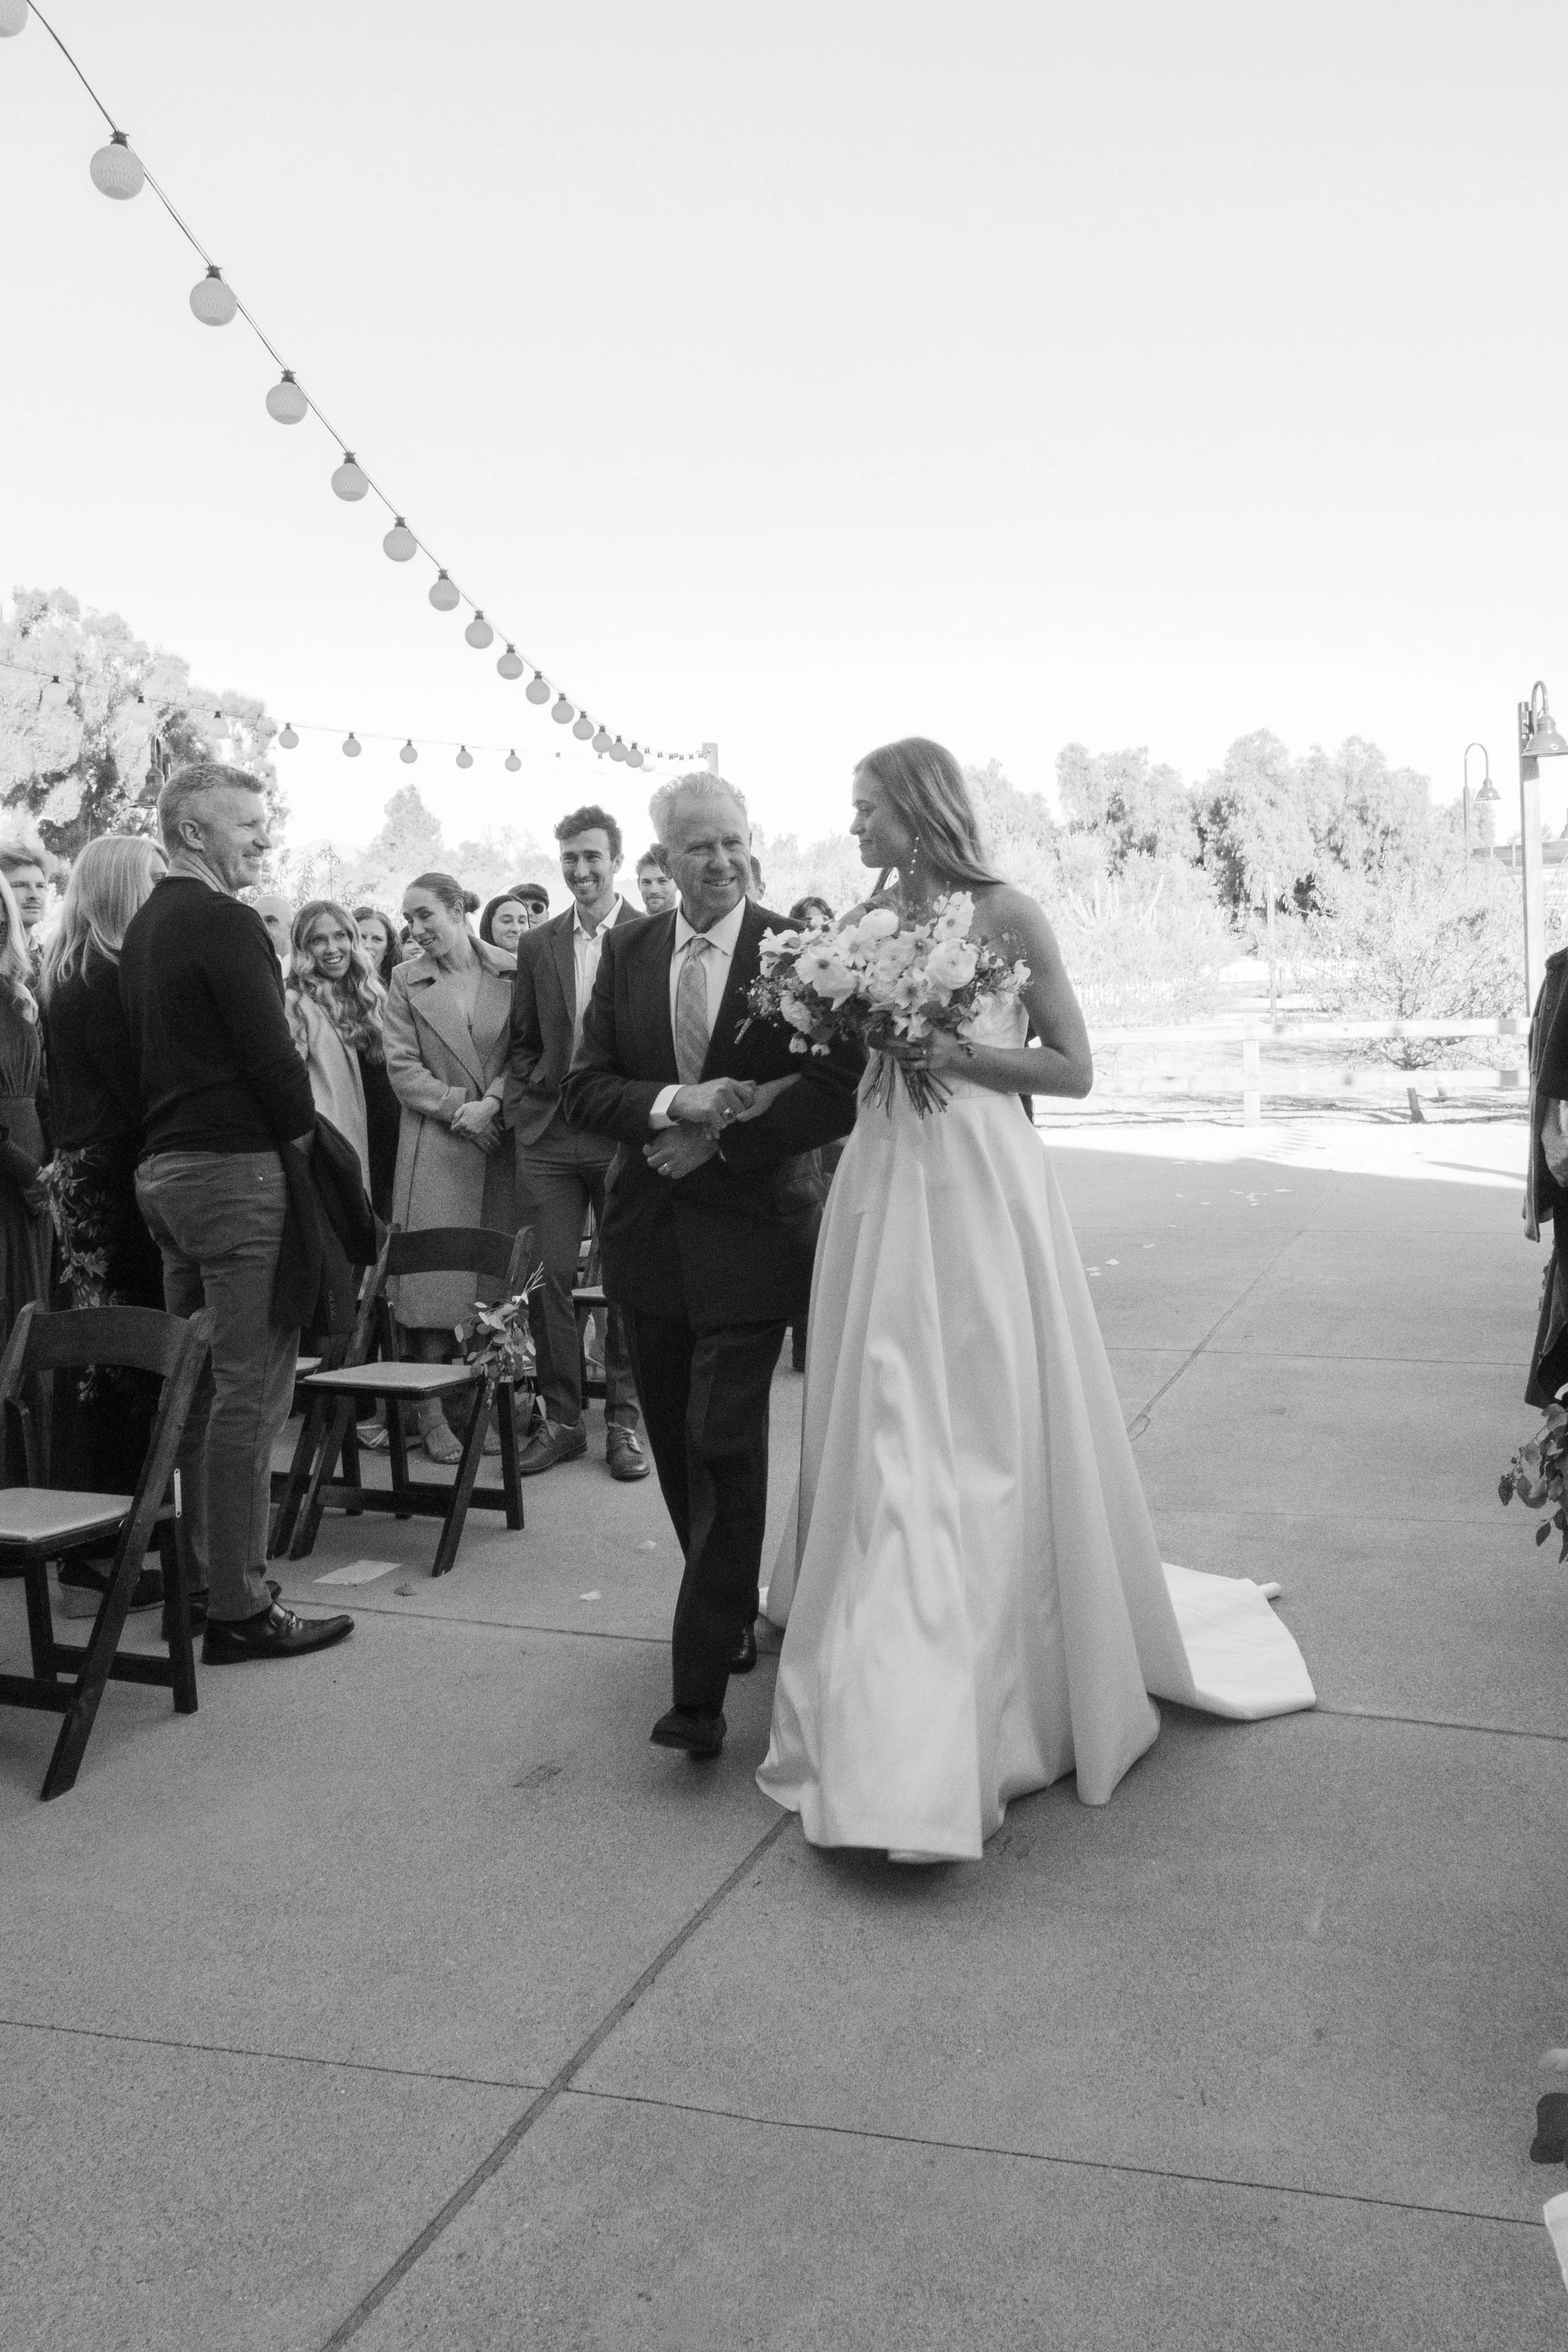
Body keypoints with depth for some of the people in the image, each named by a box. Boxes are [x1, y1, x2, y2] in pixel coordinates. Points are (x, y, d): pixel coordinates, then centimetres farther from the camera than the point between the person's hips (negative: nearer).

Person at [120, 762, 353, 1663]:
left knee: (198, 1385, 14)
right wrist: (308, 1139, -4)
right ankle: (240, 1608, -1)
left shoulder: (146, 924, 16)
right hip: (236, 1169, -10)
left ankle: (196, 1583, 21)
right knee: (249, 1393, -6)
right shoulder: (224, 921, -12)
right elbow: (271, 1056, -17)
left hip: (165, 1170, 10)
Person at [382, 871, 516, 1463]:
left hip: (500, 1142, 1)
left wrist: (492, 1103, -14)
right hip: (434, 1144, -1)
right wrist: (458, 1107, -11)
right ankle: (430, 1413, 1)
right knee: (434, 1279, -5)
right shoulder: (406, 980, 6)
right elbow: (402, 1066, 1)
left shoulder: (511, 972, 4)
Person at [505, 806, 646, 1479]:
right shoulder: (537, 945, 10)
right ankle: (561, 1419, 14)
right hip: (548, 1135, 3)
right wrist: (521, 1110, 3)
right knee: (548, 1278, 2)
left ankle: (623, 1421, 16)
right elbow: (523, 1042, 15)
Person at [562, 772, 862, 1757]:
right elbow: (585, 1088, 2)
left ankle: (701, 1686, -2)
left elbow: (840, 1093, -10)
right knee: (680, 1447, 13)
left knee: (724, 1448, -8)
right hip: (650, 1232, 5)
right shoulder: (628, 950, 7)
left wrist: (717, 1141, -14)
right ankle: (733, 1613, 34)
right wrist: (674, 1104, -16)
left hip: (748, 1230, -4)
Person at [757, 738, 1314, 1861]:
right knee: (885, 1447, 5)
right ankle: (903, 1733, 17)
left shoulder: (1006, 914, -3)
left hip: (980, 1191, -5)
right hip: (883, 1197, 5)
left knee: (986, 1446, -1)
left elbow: (1075, 1068, -2)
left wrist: (956, 1053, -13)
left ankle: (1004, 1702, 14)